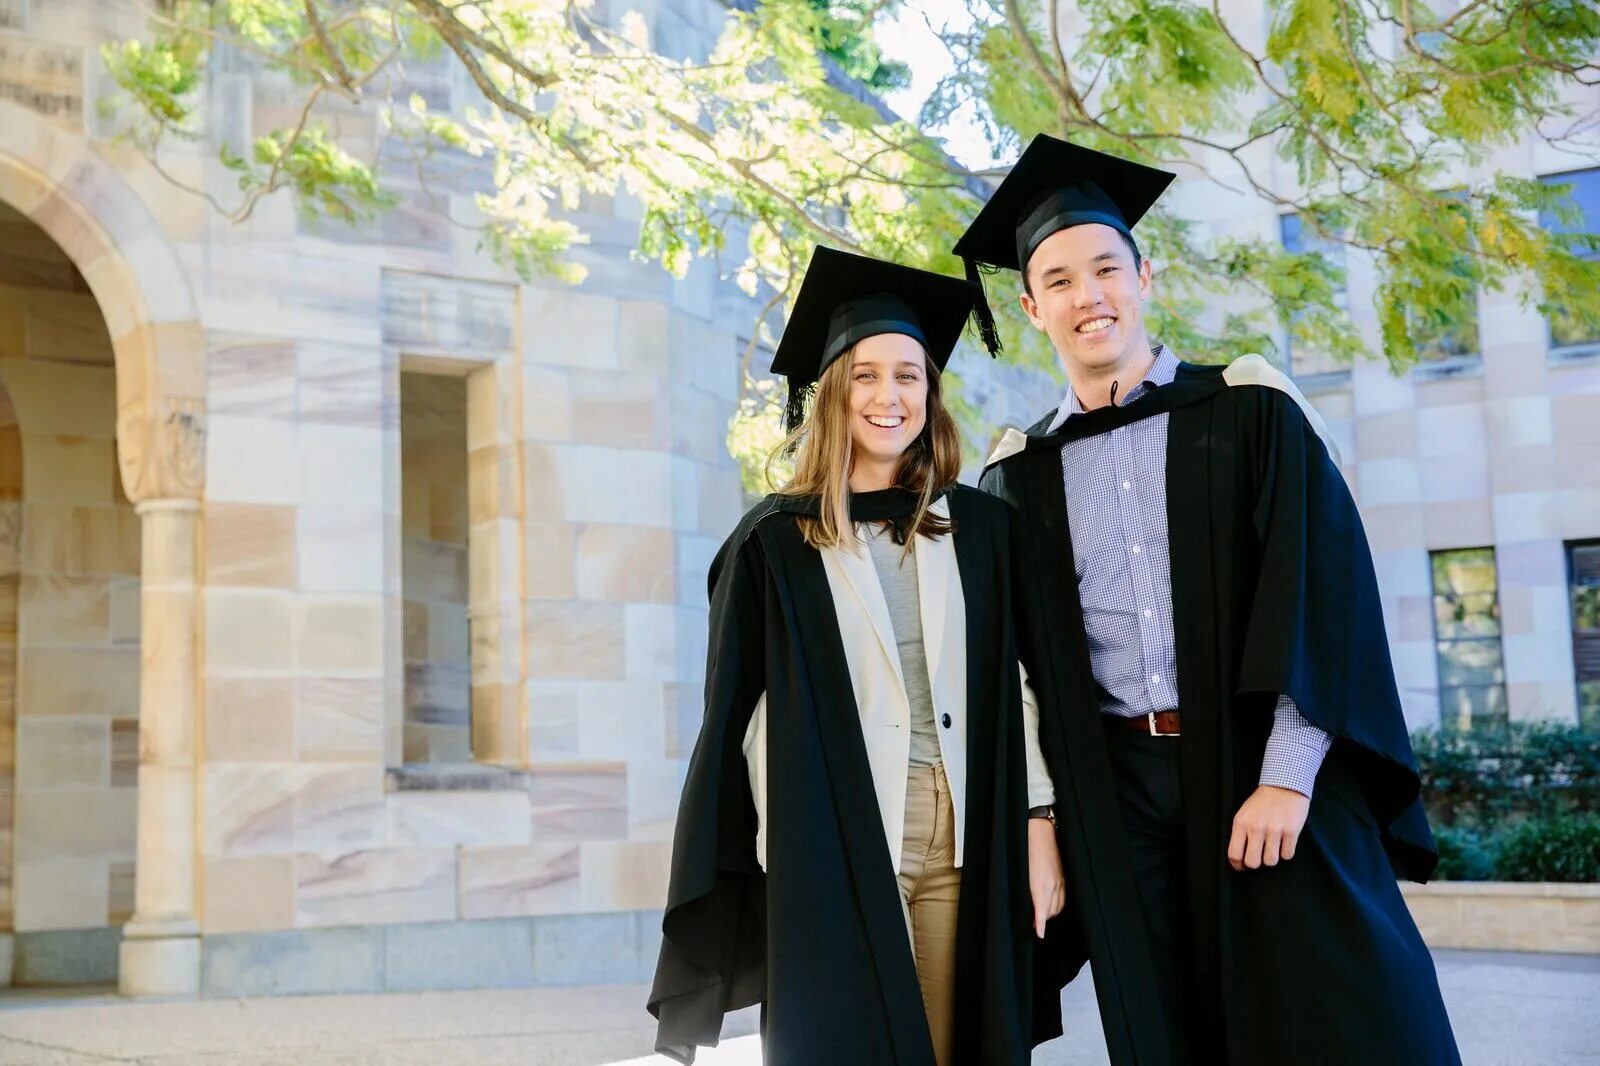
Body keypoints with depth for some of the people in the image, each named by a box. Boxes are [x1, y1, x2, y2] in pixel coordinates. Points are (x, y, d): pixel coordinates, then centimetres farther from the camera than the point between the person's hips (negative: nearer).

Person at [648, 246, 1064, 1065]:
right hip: (834, 842, -2)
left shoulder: (980, 528, 10)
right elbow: (738, 713, 2)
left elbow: (1019, 684, 8)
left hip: (963, 839, 2)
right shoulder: (775, 543, 2)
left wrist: (1038, 823, 1)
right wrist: (769, 864, -2)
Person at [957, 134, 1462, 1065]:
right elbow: (1027, 662, 11)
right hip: (1119, 796, 3)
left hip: (1262, 766, -2)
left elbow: (1324, 589, -5)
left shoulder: (1248, 410, 3)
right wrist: (1043, 813, 1)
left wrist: (1287, 776, -15)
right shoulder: (1021, 473, 11)